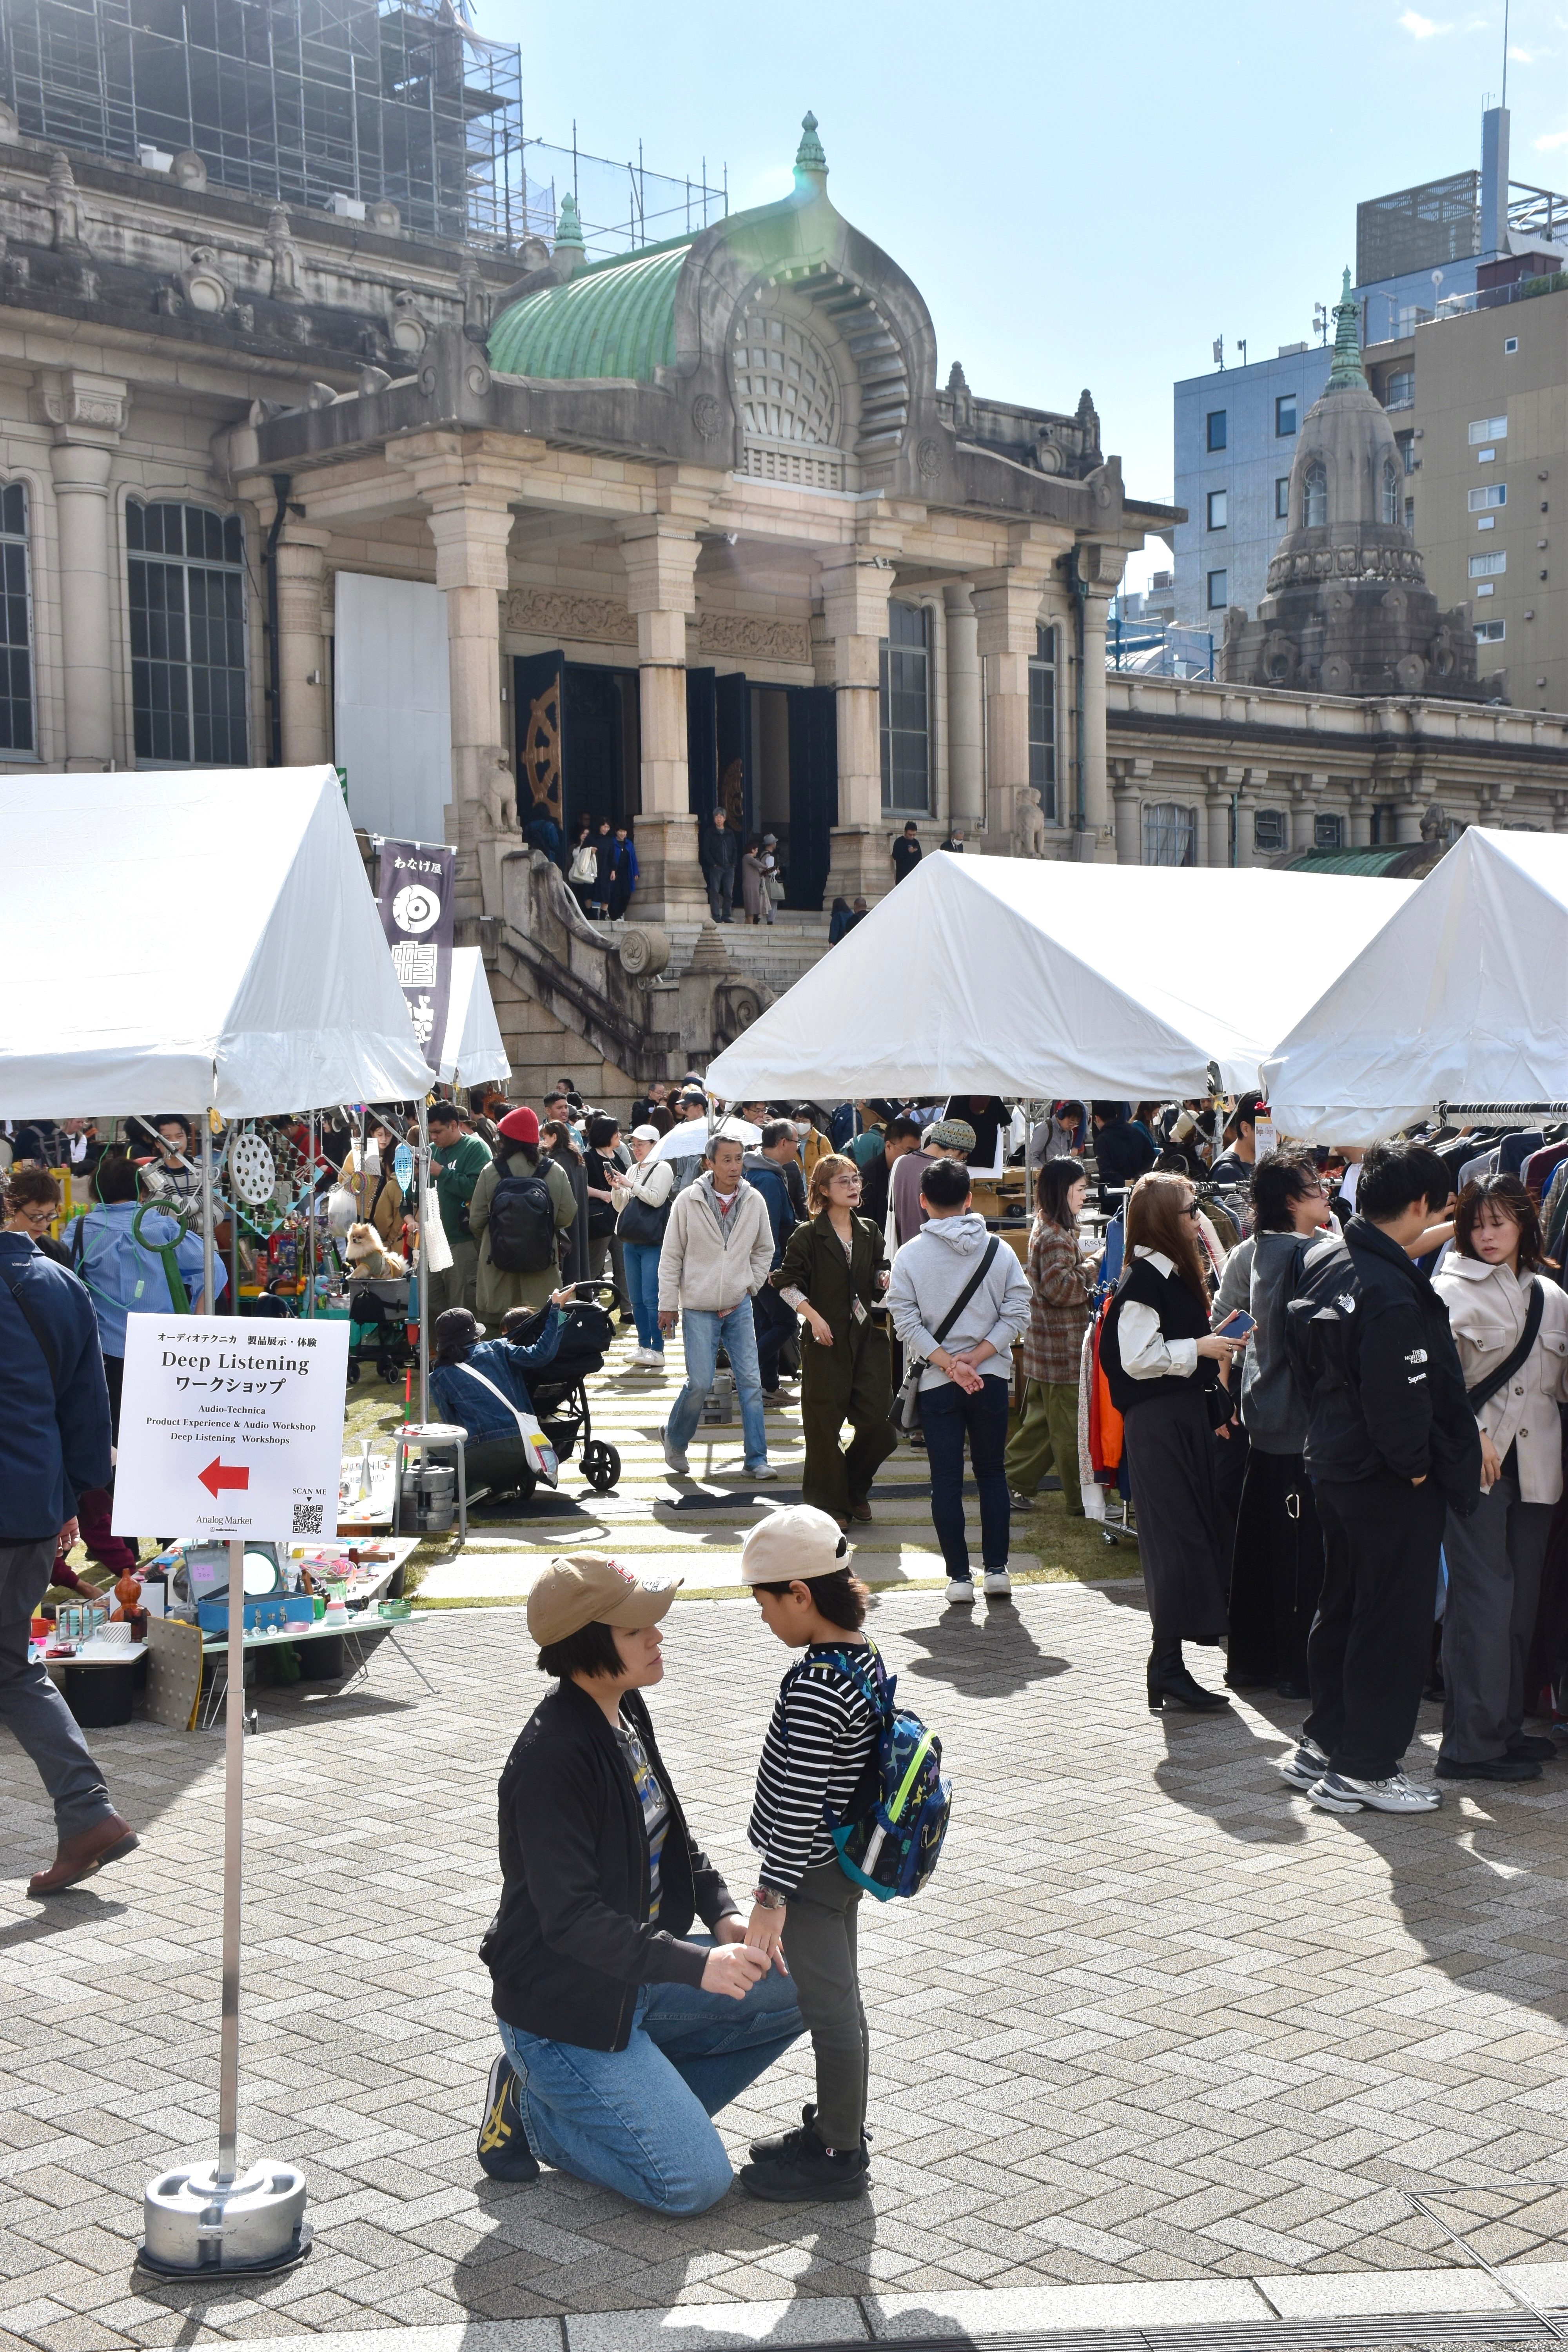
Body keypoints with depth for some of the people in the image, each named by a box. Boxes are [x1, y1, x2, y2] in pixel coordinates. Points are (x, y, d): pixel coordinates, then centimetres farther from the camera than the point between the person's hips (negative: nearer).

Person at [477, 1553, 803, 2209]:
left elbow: (671, 1836, 16)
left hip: (637, 1975, 9)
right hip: (563, 2006, -9)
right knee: (696, 2184, -11)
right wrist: (697, 1965, -33)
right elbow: (570, 1918, -30)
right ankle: (534, 2110, 6)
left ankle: (646, 2109, 8)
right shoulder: (552, 1758, -27)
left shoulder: (626, 1712, 2)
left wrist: (723, 1913, 0)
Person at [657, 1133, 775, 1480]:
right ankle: (674, 1438, 21)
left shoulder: (754, 1201, 0)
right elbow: (671, 1256, -2)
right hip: (699, 1307, -3)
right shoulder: (688, 1201, -8)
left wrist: (751, 1285, 5)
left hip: (739, 1306, 3)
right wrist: (668, 1304, -2)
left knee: (750, 1381, -1)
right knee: (699, 1383, -6)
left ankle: (756, 1460, 5)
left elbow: (764, 1249, 15)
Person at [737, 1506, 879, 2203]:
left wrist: (771, 1897, -21)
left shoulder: (815, 1687, -27)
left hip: (810, 1877, -9)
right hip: (842, 1862, 9)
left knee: (830, 2010, 4)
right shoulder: (863, 1657, 2)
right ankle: (834, 2127, 35)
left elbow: (799, 1804, -27)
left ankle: (840, 2159, 17)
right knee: (838, 2003, 21)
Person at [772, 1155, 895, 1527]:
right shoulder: (808, 1236, -5)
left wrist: (885, 1279, -6)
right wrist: (813, 1316, -13)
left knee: (878, 1420, 0)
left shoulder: (869, 1231, 10)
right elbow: (787, 1283, -3)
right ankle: (829, 1501, 14)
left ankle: (855, 1487, 24)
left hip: (867, 1334, 4)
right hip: (826, 1338, -4)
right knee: (824, 1423, 1)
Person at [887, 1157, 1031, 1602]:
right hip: (992, 1380, 2)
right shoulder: (999, 1250, 0)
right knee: (992, 1473, 14)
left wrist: (950, 1363, -12)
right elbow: (1016, 1313, -6)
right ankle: (996, 1569, 14)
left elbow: (907, 1323, -10)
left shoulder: (910, 1255, -5)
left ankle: (959, 1576, 5)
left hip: (937, 1383, -1)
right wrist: (973, 1358, -9)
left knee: (947, 1480, 5)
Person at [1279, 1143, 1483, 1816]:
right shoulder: (1392, 1293, -25)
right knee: (1394, 1622, 2)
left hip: (1333, 1463, 9)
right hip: (1390, 1482, -9)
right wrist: (1416, 1465, -11)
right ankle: (1366, 1770, 9)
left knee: (1342, 1606, 20)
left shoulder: (1322, 1261, 4)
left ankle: (1321, 1745, 29)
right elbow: (1397, 1400, -26)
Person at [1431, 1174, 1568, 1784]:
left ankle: (1506, 1726, 19)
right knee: (1484, 1601, -9)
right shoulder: (1450, 1292, -2)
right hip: (1473, 1466, -5)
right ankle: (1472, 1744, -5)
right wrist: (1471, 1434, -18)